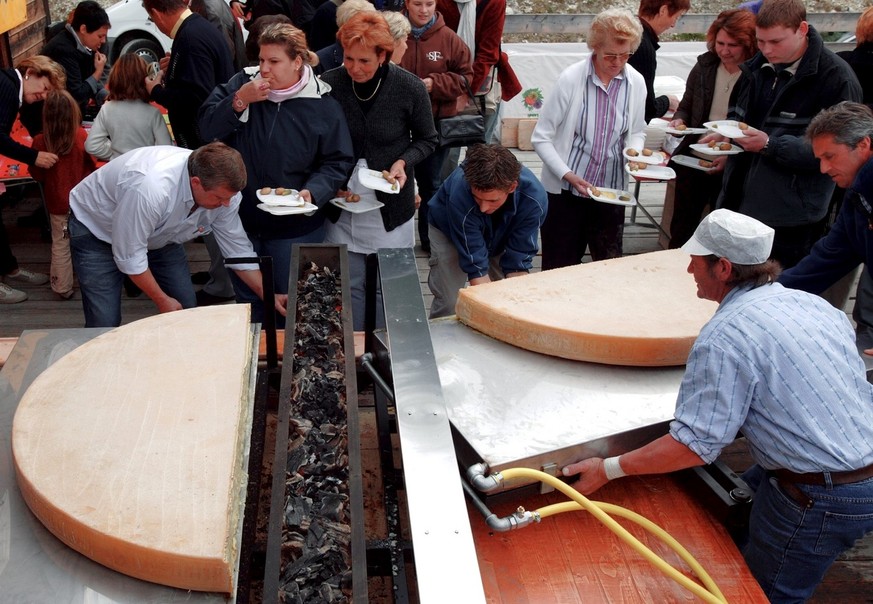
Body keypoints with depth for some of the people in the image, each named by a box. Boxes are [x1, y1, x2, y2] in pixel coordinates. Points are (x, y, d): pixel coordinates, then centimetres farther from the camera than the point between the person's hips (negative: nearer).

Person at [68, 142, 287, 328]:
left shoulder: (222, 187, -22)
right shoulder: (150, 187, -43)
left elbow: (238, 248, -8)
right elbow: (128, 256, -29)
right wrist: (162, 300, -18)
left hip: (157, 234, 6)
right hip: (96, 229, -5)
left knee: (187, 309, -2)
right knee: (105, 325, -13)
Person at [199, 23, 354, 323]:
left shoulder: (323, 106, -9)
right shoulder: (242, 83, -2)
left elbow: (337, 163, -7)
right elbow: (207, 125, -6)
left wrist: (312, 191, -24)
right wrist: (239, 101, -21)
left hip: (295, 227, -3)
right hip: (242, 219, 3)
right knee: (247, 299, 19)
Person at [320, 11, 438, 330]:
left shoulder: (410, 88, -11)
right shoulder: (330, 84, -8)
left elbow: (427, 140, 4)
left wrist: (404, 161, -15)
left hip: (391, 207, -1)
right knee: (348, 286, 9)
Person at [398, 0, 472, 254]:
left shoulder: (449, 38, -4)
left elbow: (465, 76, 0)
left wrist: (435, 84, -14)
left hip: (437, 122, 1)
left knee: (431, 182, 12)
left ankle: (430, 238, 27)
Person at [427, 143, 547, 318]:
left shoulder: (534, 198, -36)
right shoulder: (460, 195, -43)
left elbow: (518, 262, -27)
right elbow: (476, 266, -37)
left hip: (501, 236, 3)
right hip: (449, 233, -2)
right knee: (448, 303, -13)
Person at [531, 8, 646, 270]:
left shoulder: (636, 82, -1)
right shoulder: (570, 79, -12)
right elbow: (541, 138, -9)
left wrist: (634, 153, -7)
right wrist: (568, 175, -19)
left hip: (611, 191, 4)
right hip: (565, 192, -3)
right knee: (561, 268, 6)